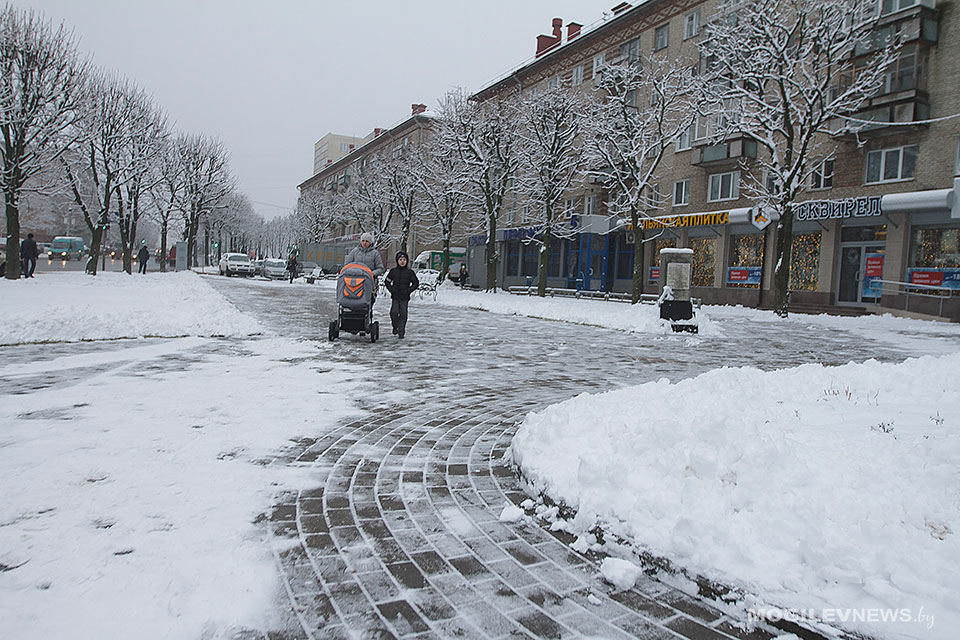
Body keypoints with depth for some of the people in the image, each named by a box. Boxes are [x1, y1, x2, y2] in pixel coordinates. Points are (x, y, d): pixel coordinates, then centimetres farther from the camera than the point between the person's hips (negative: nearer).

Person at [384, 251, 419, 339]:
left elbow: (416, 283, 8)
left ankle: (401, 331, 4)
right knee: (394, 312, -11)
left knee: (403, 314, -3)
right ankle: (395, 327, 14)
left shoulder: (410, 272, 2)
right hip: (395, 297, 1)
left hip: (405, 297, -1)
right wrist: (391, 289, 2)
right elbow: (387, 281, 16)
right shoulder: (393, 271, 6)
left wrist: (409, 291, -3)